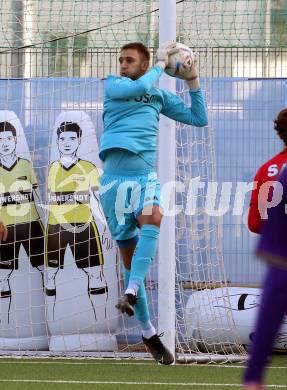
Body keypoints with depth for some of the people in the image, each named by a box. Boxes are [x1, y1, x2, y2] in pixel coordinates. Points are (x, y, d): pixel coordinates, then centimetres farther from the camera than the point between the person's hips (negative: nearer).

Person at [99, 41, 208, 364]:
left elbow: (199, 119, 19)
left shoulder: (160, 95, 17)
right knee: (128, 253, 0)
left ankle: (131, 293, -41)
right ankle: (148, 334, 7)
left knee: (152, 217, -34)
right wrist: (161, 63, -1)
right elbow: (140, 87, -14)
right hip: (115, 177, -1)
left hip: (146, 176, 1)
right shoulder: (113, 85, 7)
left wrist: (193, 82, 13)